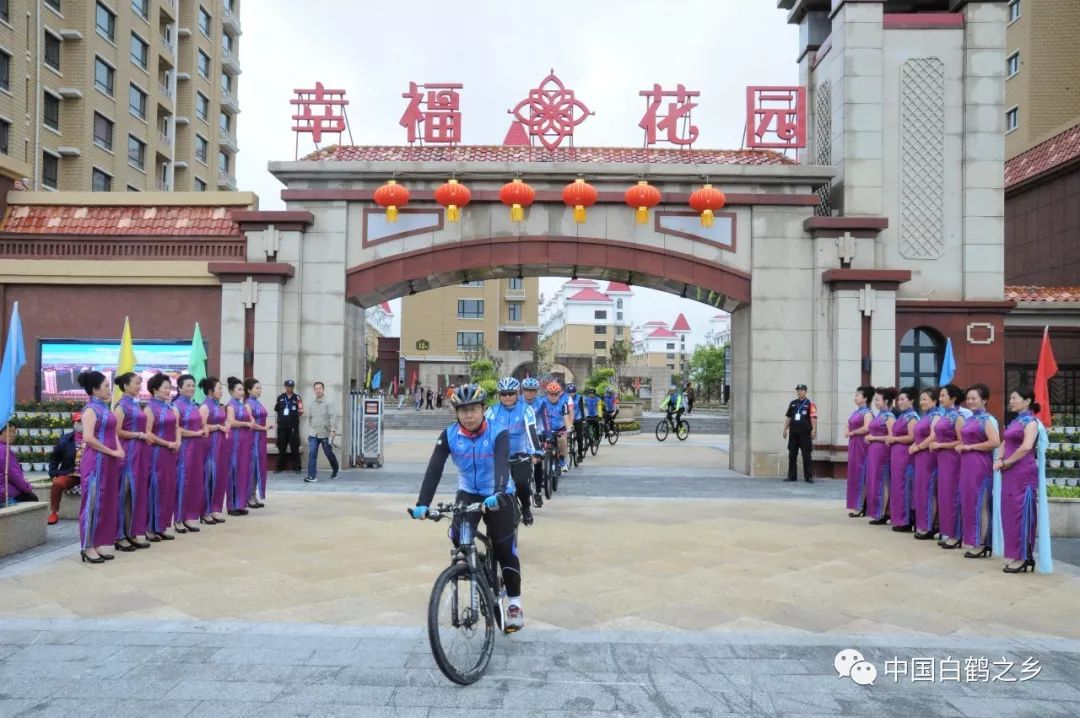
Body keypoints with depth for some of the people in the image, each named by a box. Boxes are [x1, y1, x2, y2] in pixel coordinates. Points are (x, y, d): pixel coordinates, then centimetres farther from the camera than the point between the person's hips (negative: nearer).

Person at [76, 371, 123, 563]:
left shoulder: (105, 407, 14)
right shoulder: (90, 409, -12)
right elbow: (88, 437, -21)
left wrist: (119, 449, 1)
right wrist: (112, 452, -15)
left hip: (109, 462, 9)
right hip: (96, 461, -9)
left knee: (106, 502, 11)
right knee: (93, 502, -2)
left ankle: (97, 544, 18)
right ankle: (87, 546, 5)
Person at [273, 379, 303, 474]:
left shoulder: (297, 398, -1)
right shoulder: (280, 397, 7)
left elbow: (301, 412, -2)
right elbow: (276, 410, 16)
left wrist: (298, 413, -15)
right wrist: (281, 417, 12)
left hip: (293, 426, -3)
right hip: (282, 426, 3)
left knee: (294, 447, 1)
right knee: (281, 447, 9)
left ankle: (296, 467, 8)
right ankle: (280, 466, 18)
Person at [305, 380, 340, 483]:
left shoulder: (329, 403, -7)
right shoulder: (312, 404, 10)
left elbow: (333, 417, -16)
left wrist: (333, 430, -25)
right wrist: (309, 429, 19)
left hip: (325, 434, -4)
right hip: (313, 434, 4)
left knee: (329, 454, 8)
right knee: (312, 454, -9)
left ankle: (335, 471, 31)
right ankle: (312, 475, -8)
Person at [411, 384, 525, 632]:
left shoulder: (498, 433, -22)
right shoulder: (449, 435, -15)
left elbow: (502, 465, -36)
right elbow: (434, 469, -21)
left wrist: (498, 493, -55)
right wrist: (422, 503, -34)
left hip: (499, 495, -2)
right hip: (468, 493, 2)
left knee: (505, 548, -5)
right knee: (458, 537, -22)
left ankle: (514, 603, 11)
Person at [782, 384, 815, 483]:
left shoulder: (810, 404, -2)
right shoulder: (793, 403, 12)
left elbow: (813, 418, -10)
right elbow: (788, 417, 15)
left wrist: (814, 430, -18)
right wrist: (785, 429, 11)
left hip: (805, 434, -5)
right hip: (793, 434, 5)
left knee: (806, 456, 0)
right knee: (792, 455, 7)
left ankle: (808, 477, 6)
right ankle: (792, 476, 14)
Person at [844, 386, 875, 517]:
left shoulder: (867, 412, -11)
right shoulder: (856, 412, 15)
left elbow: (866, 428, -26)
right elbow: (849, 425, 22)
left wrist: (852, 432, -13)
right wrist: (847, 432, 0)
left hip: (861, 445, -9)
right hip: (853, 445, 9)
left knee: (861, 474, -4)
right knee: (853, 473, 9)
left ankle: (861, 507, 1)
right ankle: (855, 505, 15)